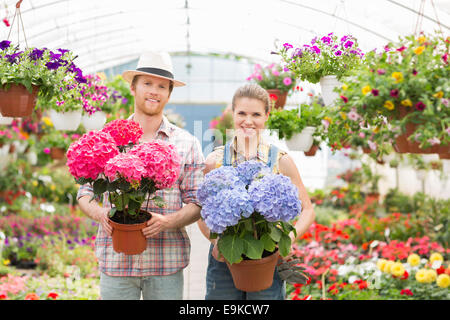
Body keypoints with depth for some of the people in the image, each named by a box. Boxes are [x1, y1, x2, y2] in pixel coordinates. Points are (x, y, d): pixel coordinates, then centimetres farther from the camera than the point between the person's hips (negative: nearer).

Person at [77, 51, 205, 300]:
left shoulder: (187, 143, 7)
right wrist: (100, 213, -11)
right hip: (115, 260, 0)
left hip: (167, 262, 0)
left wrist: (169, 221, -15)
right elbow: (85, 192, 11)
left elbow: (197, 203, 4)